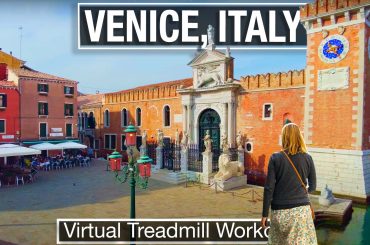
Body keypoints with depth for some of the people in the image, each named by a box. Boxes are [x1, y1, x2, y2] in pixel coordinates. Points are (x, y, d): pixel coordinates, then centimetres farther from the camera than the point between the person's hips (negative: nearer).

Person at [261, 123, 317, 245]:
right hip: (301, 209, 1)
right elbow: (313, 186, 8)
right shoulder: (307, 158, -2)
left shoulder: (275, 158, -7)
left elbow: (269, 188, -8)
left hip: (280, 211, -1)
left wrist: (265, 214, 0)